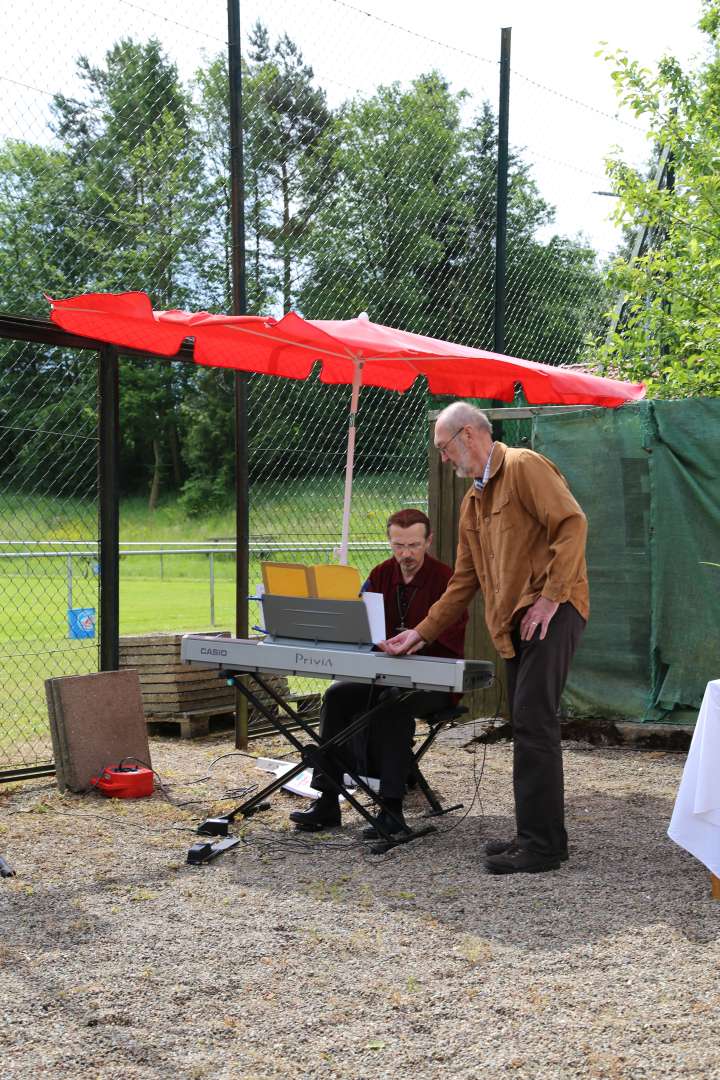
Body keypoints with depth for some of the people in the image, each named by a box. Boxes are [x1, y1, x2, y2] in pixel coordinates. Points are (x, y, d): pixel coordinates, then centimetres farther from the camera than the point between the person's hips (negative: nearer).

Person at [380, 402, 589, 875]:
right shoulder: (473, 502, 22)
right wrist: (421, 633, 21)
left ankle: (542, 844, -9)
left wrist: (550, 597, -19)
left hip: (550, 612, -9)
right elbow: (464, 581, 25)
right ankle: (536, 835, 15)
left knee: (533, 721, -12)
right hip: (516, 622, 9)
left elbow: (572, 523, -16)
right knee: (527, 724, 9)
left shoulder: (523, 467, -5)